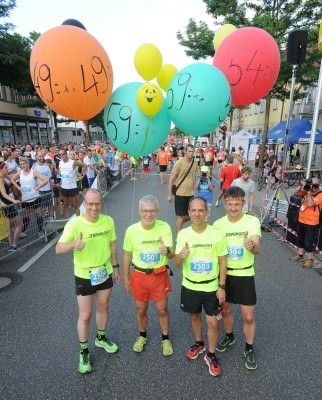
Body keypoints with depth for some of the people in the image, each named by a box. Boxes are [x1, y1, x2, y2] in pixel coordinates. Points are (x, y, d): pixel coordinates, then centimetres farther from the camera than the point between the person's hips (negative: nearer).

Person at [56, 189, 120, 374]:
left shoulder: (108, 221, -11)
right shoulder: (74, 223, -22)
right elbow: (58, 249, -26)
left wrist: (116, 267, 9)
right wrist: (73, 244, -47)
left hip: (105, 272, 4)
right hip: (84, 275, -3)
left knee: (103, 306, 21)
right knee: (85, 315, 8)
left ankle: (101, 338, 48)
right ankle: (84, 352, 33)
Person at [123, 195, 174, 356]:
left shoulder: (165, 227, -17)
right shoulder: (131, 230, -14)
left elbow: (171, 254, -19)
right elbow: (127, 255, 0)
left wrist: (167, 250, -43)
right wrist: (125, 277, 5)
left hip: (159, 275, -1)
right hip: (139, 275, 1)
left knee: (162, 309, 14)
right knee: (140, 309, 19)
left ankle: (165, 339, 41)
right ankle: (142, 336, 47)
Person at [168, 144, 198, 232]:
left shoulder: (195, 162, 2)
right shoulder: (179, 163, -12)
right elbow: (172, 179, -9)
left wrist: (194, 189, 15)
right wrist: (169, 195, -10)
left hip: (191, 193, 5)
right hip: (180, 193, -5)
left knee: (190, 216, 12)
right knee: (181, 216, 5)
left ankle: (178, 224, 39)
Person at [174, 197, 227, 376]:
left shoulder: (216, 234, -15)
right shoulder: (183, 234, -12)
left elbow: (222, 261, -6)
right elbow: (176, 264, -9)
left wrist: (222, 286, -7)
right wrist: (181, 256, -32)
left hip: (211, 287, -1)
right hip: (190, 286, 2)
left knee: (213, 322, 5)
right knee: (195, 316, 21)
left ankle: (211, 355, 32)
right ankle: (199, 344, 49)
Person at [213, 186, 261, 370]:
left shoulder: (252, 221, -15)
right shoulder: (218, 224, -7)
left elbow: (257, 248, -28)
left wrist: (251, 245, -51)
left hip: (245, 275, -2)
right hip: (224, 273, 3)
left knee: (249, 316, 6)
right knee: (226, 309, 19)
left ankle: (249, 349, 33)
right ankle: (229, 337, 47)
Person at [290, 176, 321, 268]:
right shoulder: (307, 190, 2)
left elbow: (310, 204, -29)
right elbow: (295, 193, 9)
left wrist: (309, 192, -25)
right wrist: (302, 187, -7)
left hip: (311, 223, -7)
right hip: (301, 220, 7)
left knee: (308, 243, 1)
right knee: (300, 240, 20)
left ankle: (309, 259, 18)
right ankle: (300, 255, 37)